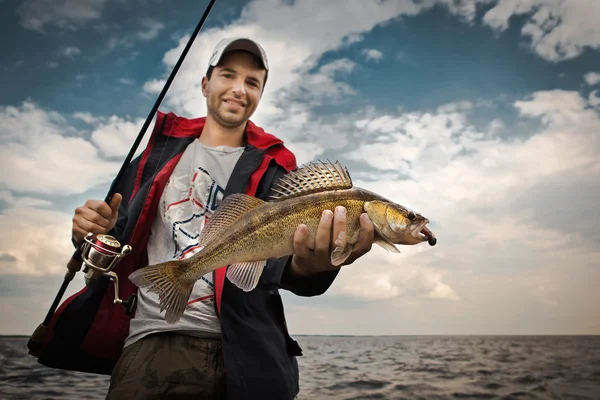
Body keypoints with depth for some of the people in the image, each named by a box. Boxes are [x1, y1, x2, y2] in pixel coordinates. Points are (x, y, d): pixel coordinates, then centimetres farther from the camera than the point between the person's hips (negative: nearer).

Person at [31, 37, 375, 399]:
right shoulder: (160, 154, 10)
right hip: (154, 340, 1)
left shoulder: (272, 169, 4)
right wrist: (96, 231, -6)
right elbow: (122, 236, 17)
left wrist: (307, 266, -34)